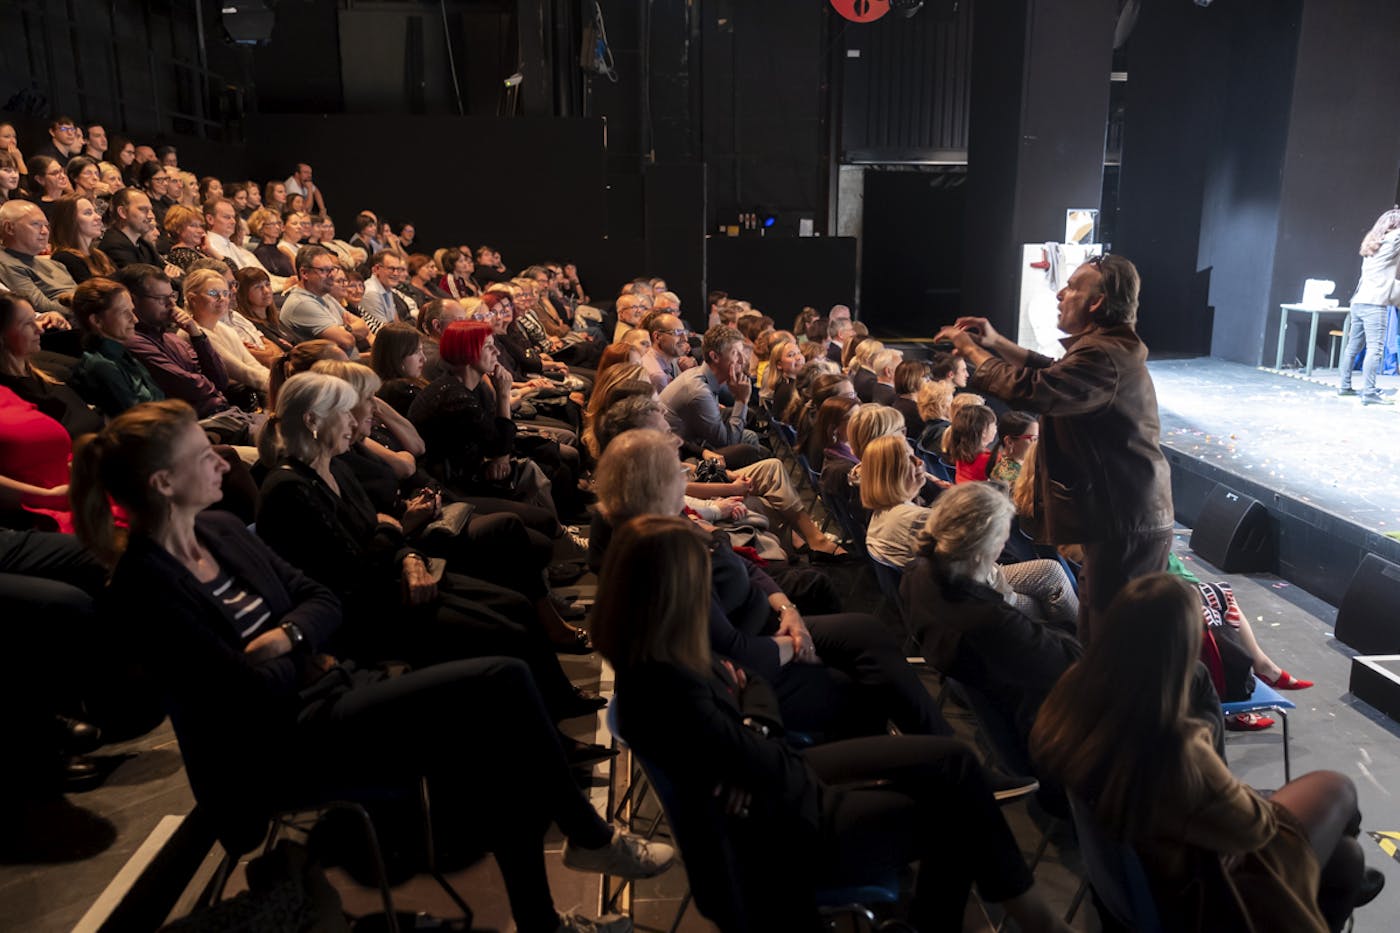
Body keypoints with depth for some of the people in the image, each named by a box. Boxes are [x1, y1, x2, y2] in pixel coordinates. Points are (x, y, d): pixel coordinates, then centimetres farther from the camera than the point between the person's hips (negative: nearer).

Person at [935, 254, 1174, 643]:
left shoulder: (1104, 356, -22)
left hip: (1127, 526, -11)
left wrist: (971, 351, -14)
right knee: (1096, 629, 19)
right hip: (1123, 515, 11)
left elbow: (1030, 390, -28)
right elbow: (1054, 373, 27)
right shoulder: (1108, 346, 14)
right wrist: (996, 342, 17)